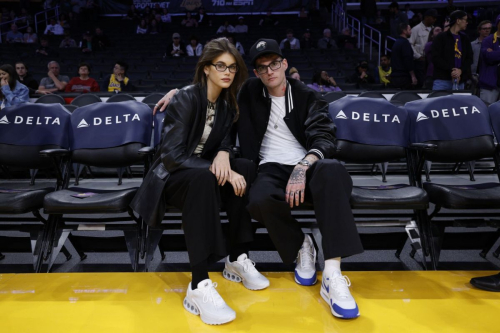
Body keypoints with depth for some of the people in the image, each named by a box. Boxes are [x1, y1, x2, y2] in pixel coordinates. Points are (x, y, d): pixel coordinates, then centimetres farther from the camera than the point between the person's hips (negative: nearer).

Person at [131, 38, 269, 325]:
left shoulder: (228, 102, 3)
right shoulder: (186, 98, -17)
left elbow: (225, 140, 6)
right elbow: (172, 155, -24)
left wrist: (223, 155, -20)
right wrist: (218, 170, -32)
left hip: (202, 172, 6)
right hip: (171, 177, -6)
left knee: (246, 168, -22)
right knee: (204, 178, -39)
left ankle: (238, 259, -16)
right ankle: (199, 286, -40)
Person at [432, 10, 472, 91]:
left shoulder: (465, 39, 19)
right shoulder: (440, 38, 3)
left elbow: (469, 58, 13)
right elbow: (436, 58, -6)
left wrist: (460, 70, -6)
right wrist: (451, 70, -14)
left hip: (459, 81, 5)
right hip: (442, 81, -5)